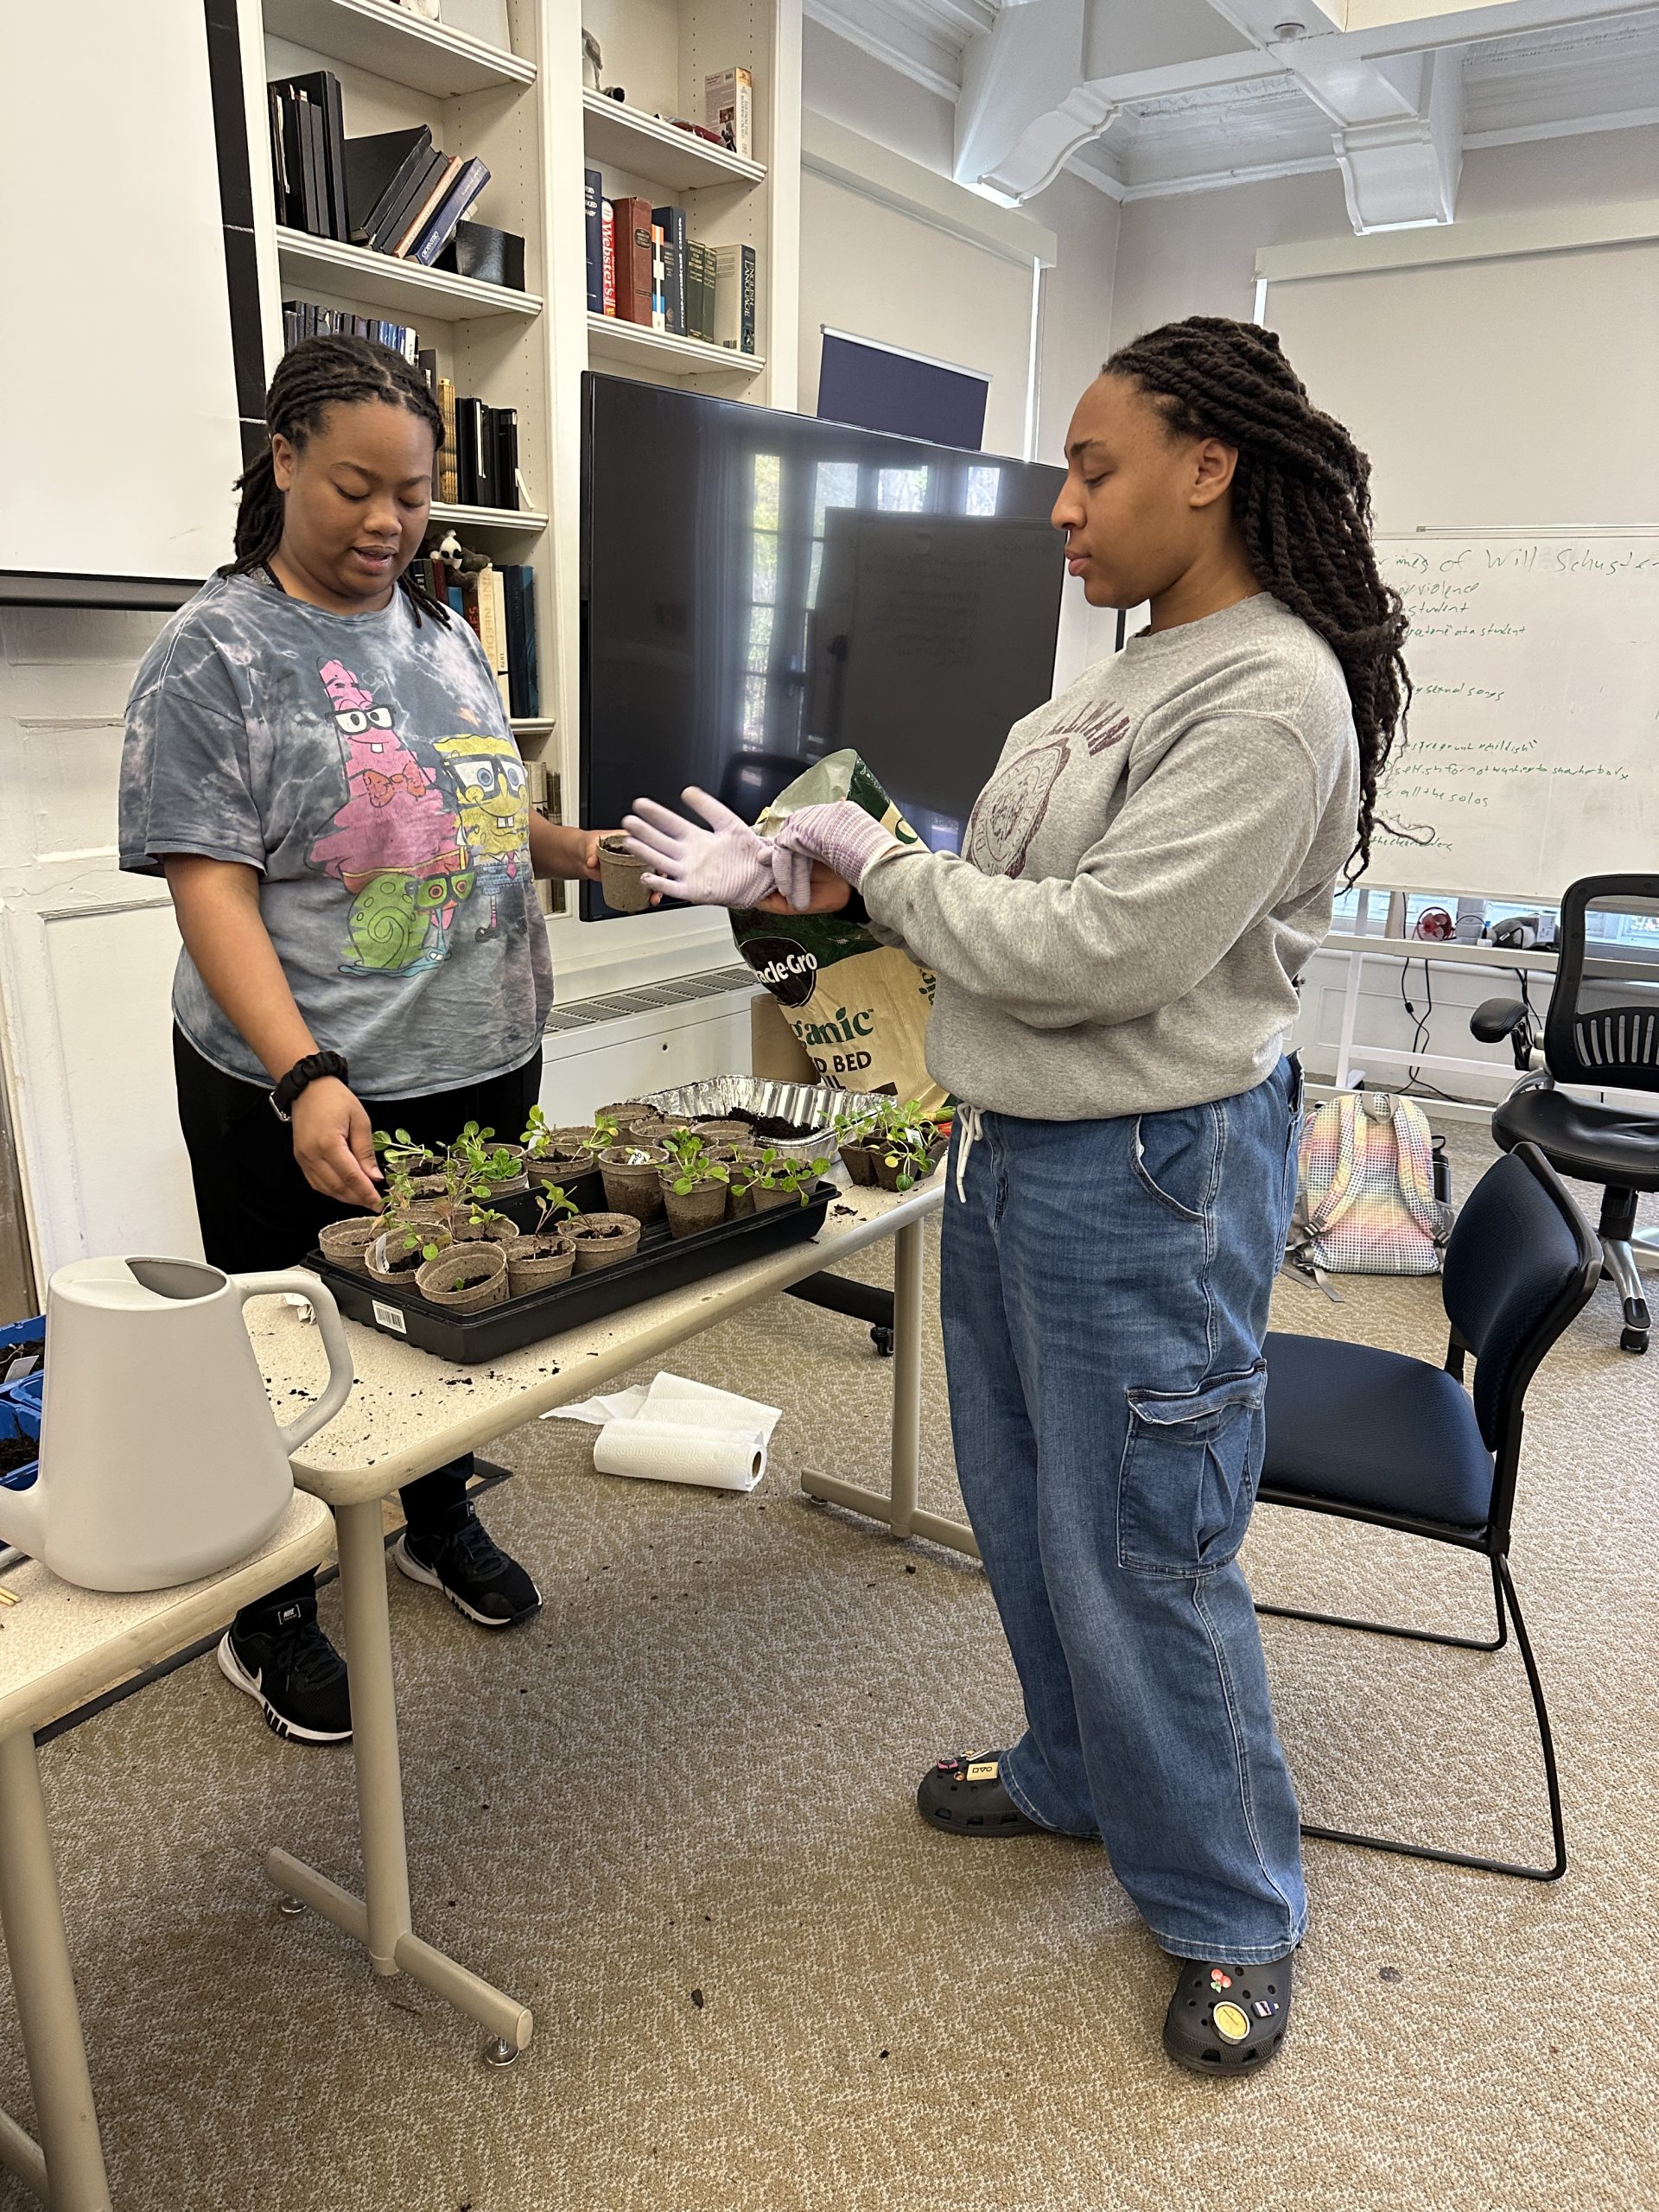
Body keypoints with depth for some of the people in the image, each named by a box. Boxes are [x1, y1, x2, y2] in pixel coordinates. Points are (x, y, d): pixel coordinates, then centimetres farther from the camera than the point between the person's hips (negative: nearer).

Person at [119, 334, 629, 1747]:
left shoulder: (443, 632, 10)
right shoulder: (215, 652, -10)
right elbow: (210, 888, -17)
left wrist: (587, 852, -1)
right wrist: (307, 1078, -29)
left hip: (484, 1063, 6)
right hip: (311, 1096, -6)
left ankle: (440, 1525, 46)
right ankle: (269, 1617, 32)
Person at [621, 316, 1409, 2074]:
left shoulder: (1272, 694, -18)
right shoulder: (1134, 672, 11)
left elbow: (1095, 951, -25)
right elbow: (994, 900, 12)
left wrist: (883, 866, -13)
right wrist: (791, 874, 4)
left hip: (1148, 1176, -9)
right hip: (1007, 1146, 9)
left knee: (1134, 1553, 5)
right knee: (1021, 1508, 22)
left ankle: (1231, 1910, 31)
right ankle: (1076, 1774, 47)